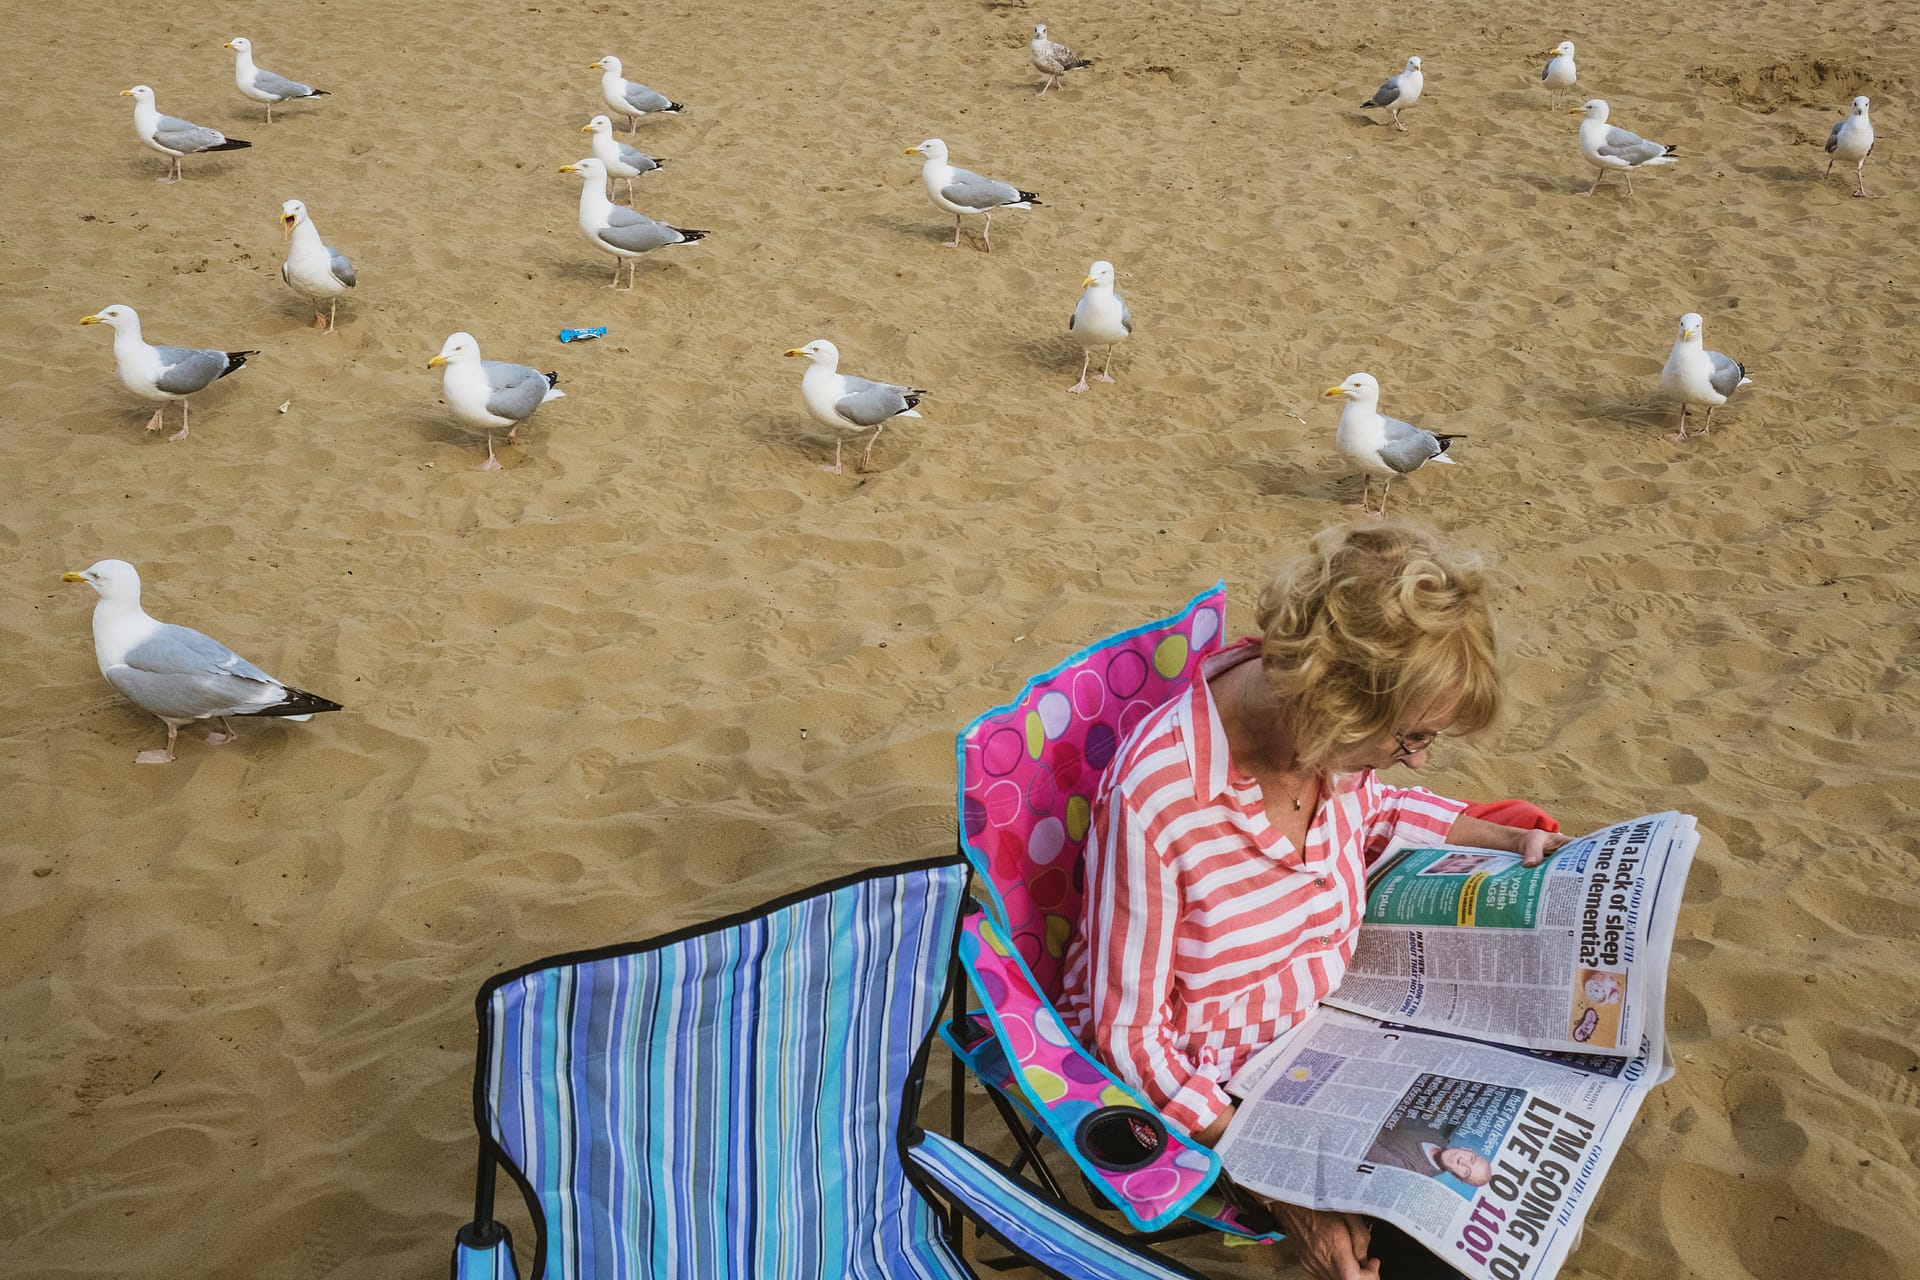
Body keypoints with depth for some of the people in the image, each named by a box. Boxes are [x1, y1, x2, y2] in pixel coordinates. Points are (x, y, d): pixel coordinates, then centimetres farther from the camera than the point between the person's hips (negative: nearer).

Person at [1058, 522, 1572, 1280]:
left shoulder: (1328, 728, -15)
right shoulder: (1155, 797, -35)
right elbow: (1129, 1028, -25)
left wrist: (1507, 841, 2)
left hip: (1325, 1016, 7)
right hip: (1196, 1084, -6)